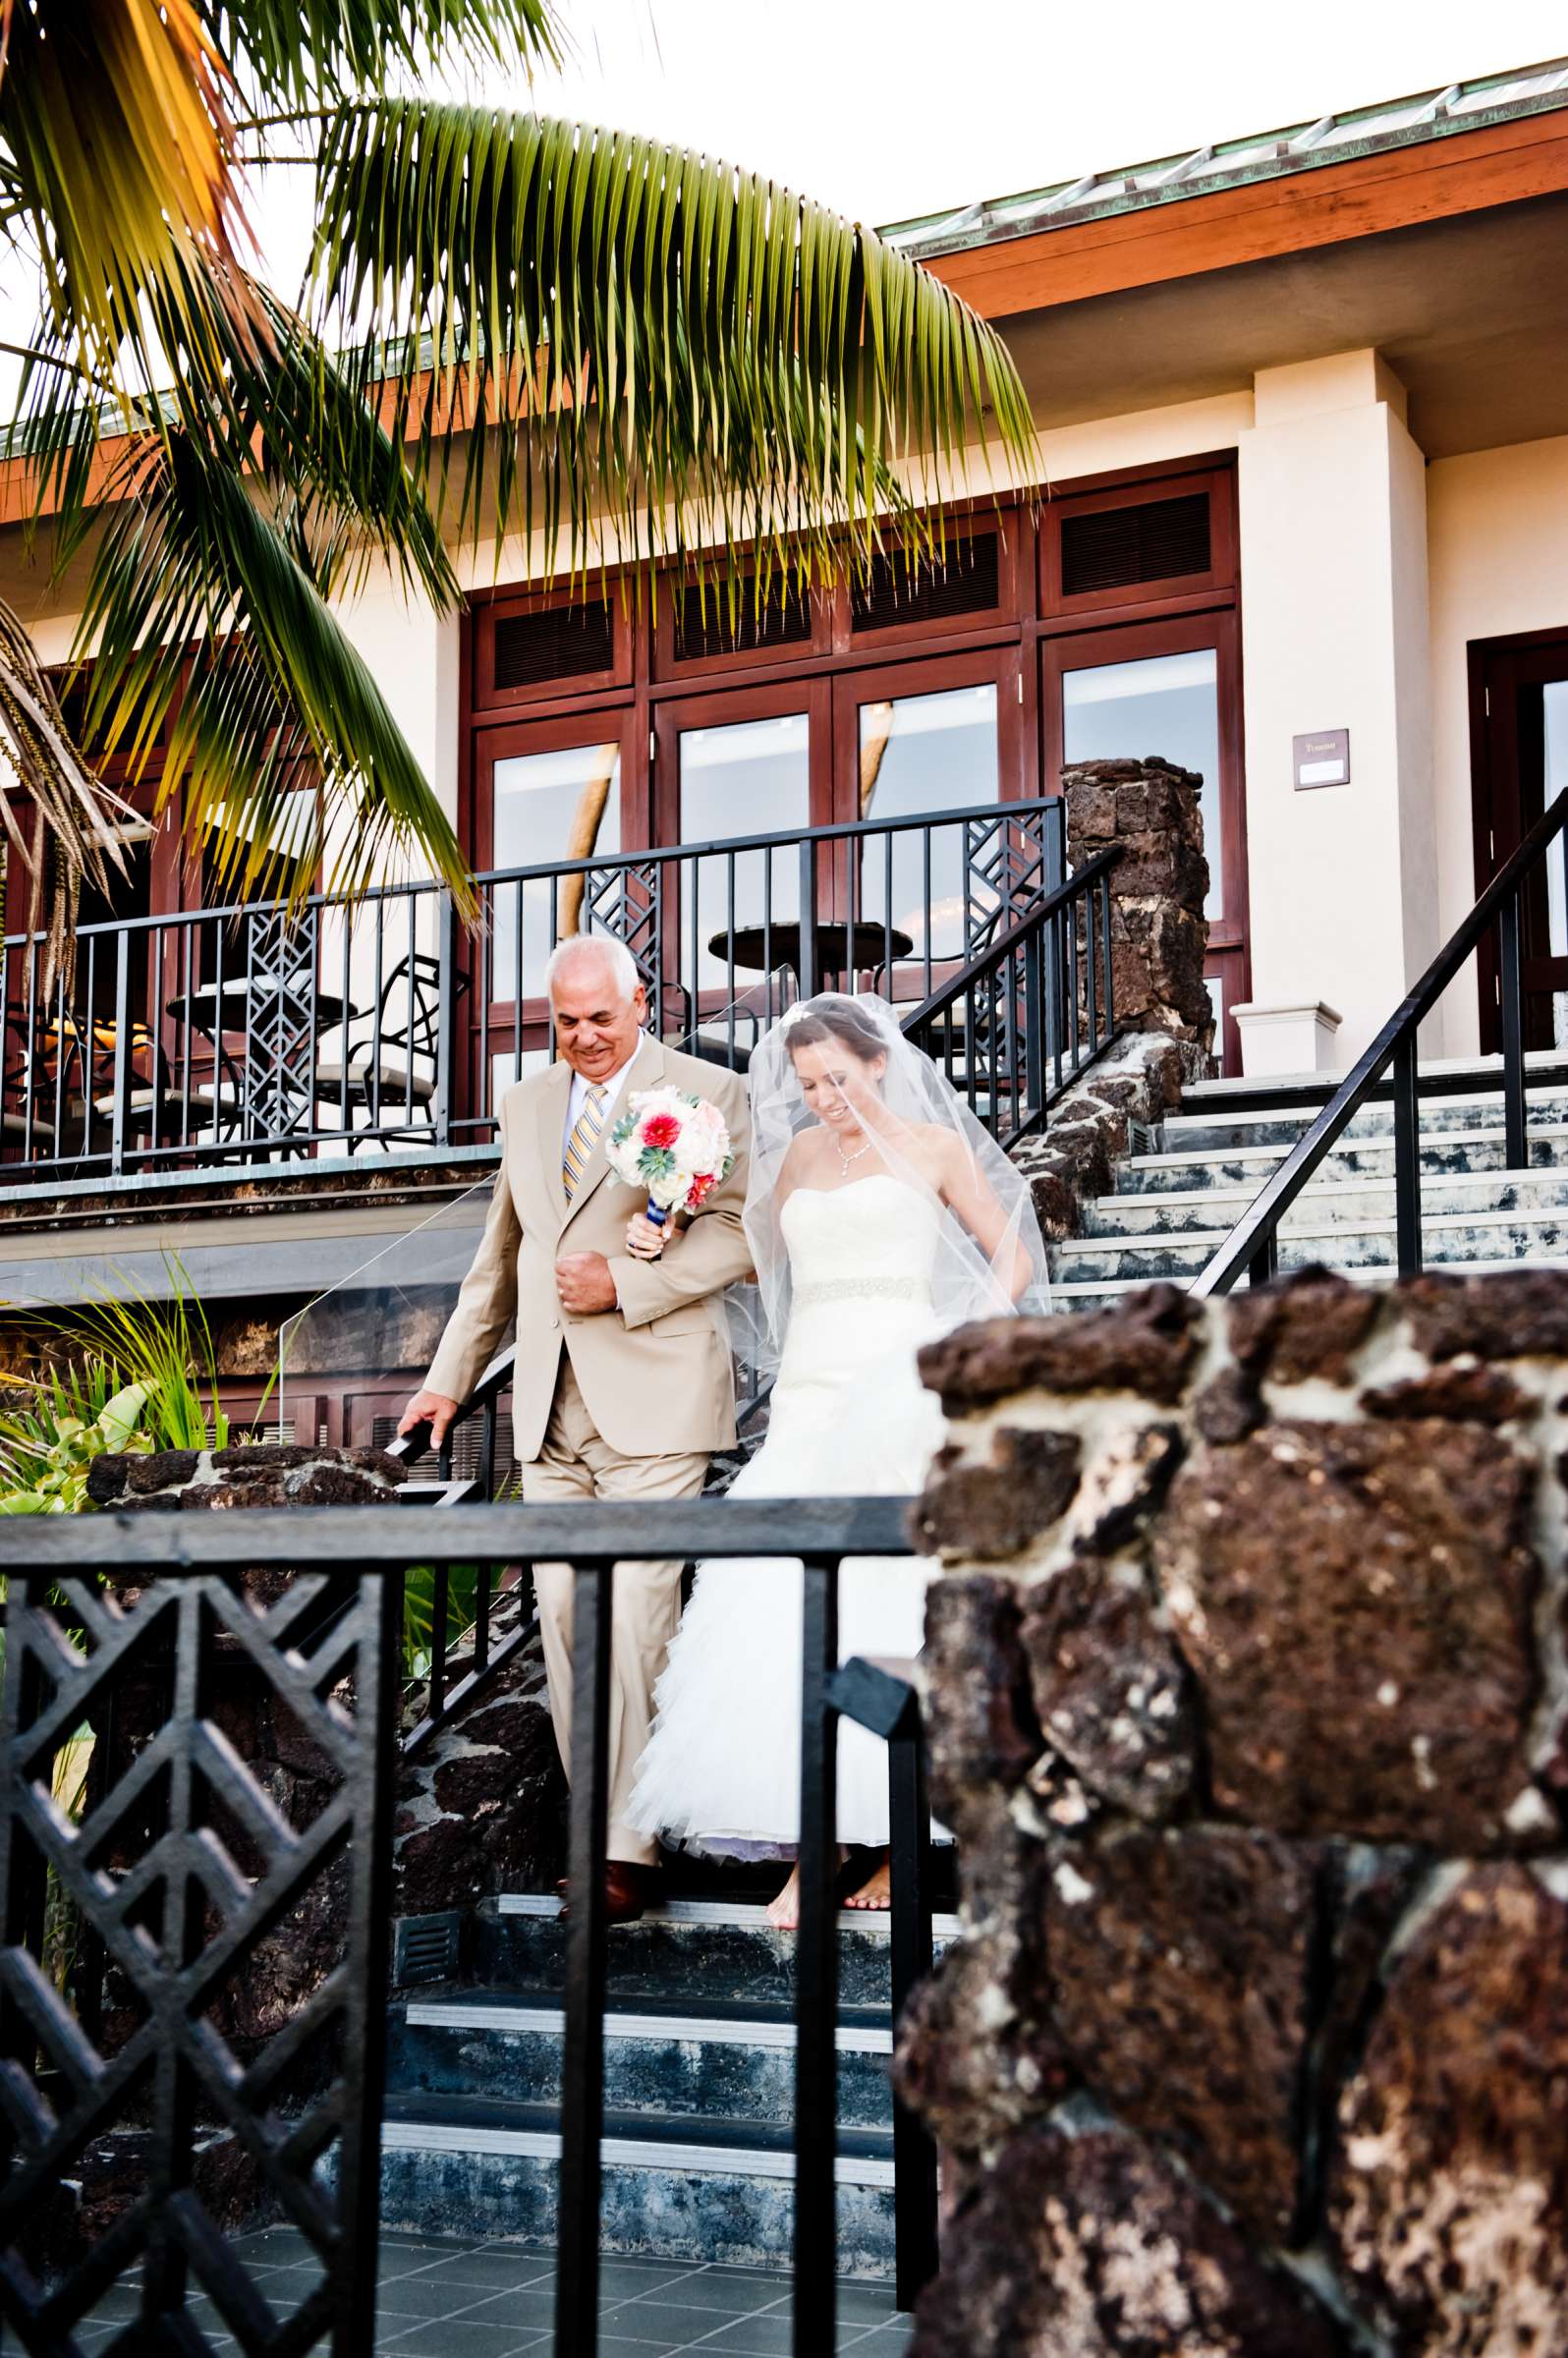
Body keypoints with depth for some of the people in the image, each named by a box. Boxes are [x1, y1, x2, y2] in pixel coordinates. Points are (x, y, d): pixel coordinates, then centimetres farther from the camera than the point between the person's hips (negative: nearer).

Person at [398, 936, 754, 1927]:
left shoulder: (710, 1093, 1)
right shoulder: (527, 1104, 19)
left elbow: (739, 1233, -7)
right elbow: (500, 1258, 27)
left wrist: (625, 1284, -15)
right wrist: (449, 1376, 27)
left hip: (654, 1400, -6)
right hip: (551, 1409, 6)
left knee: (635, 1615, -11)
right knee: (564, 1620, 5)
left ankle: (628, 1848, -6)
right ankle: (594, 1825, 14)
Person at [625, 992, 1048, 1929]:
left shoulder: (933, 1146, 6)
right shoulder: (800, 1156, 18)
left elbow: (1013, 1260, 8)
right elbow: (759, 1251, 32)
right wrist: (665, 1250, 15)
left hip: (898, 1391, -4)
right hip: (809, 1395, 4)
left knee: (886, 1607, -11)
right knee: (787, 1611, -9)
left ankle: (891, 1835, -5)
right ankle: (807, 1845, -10)